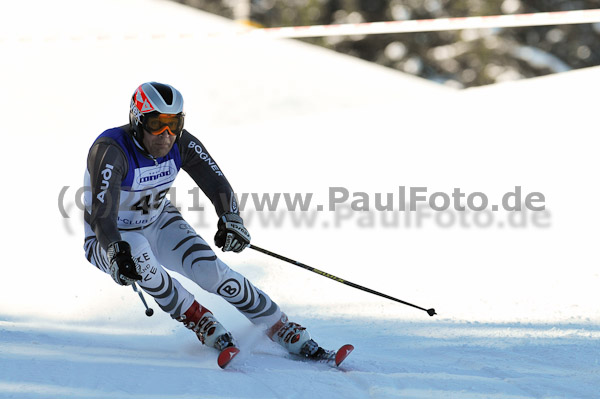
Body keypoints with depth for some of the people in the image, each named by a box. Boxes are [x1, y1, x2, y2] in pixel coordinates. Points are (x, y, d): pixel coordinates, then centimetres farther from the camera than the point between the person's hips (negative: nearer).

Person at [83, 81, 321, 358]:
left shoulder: (181, 144, -16)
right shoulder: (110, 150, -32)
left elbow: (216, 181, -17)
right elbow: (102, 212, -42)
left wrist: (231, 218, -38)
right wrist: (116, 252, -60)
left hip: (159, 224, 4)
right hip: (108, 241, -4)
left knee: (210, 270, -20)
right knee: (137, 250, -38)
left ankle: (281, 329, -8)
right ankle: (198, 320, -18)